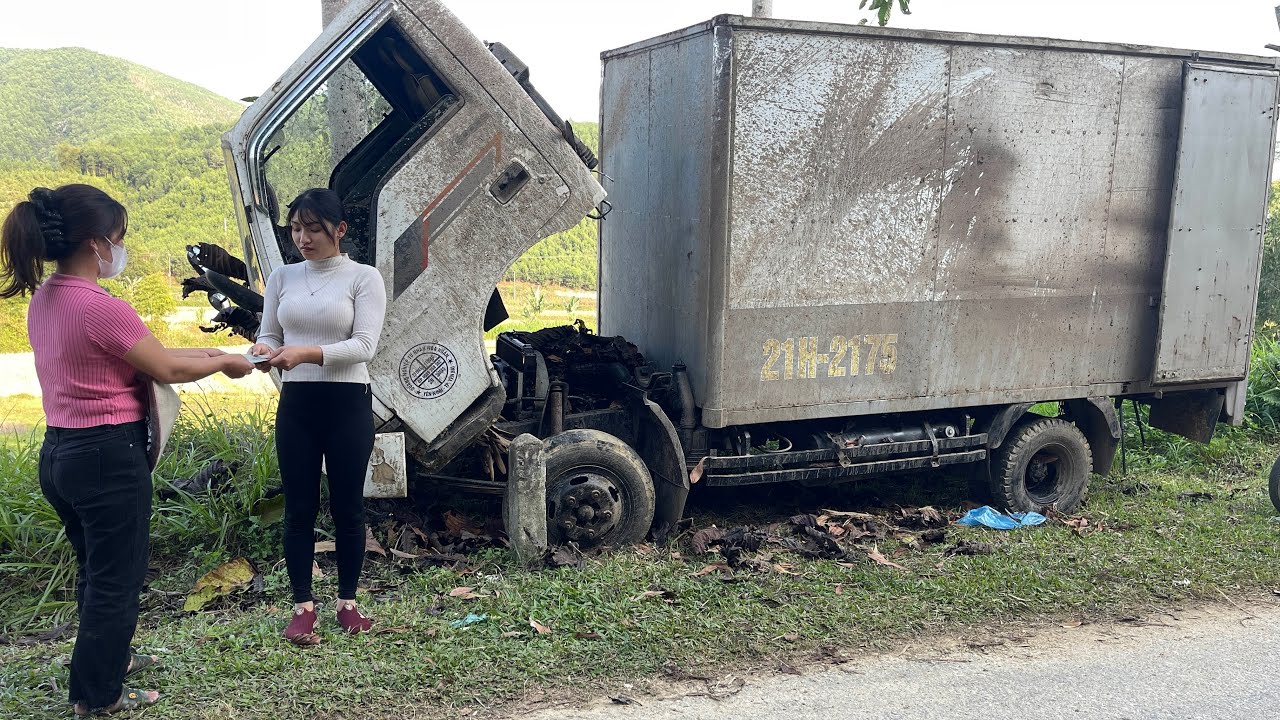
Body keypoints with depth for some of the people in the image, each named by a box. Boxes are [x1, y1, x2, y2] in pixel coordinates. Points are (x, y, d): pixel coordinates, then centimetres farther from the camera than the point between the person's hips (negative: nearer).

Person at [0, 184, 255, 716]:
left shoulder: (43, 300, 6)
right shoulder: (102, 308, -22)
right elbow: (167, 370, -12)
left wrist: (199, 353, 18)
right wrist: (225, 364, 4)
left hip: (59, 453, 9)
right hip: (107, 458, -9)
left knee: (95, 571, 25)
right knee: (116, 580, 7)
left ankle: (108, 659, 43)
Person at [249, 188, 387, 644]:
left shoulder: (364, 278, -4)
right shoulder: (282, 277, 9)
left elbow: (364, 345, -13)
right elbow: (269, 334, 12)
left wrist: (306, 353, -27)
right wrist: (265, 350, -13)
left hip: (348, 403, -3)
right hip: (296, 403, 3)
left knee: (347, 506, 6)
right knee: (299, 508, 6)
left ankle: (347, 601, 22)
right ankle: (303, 606, 18)